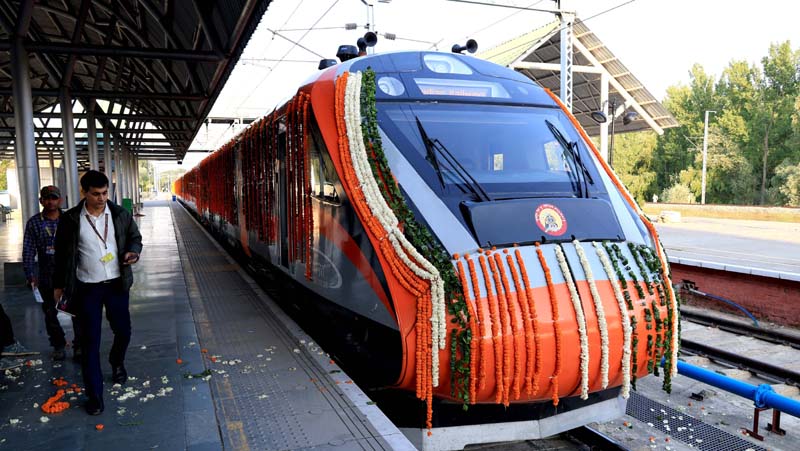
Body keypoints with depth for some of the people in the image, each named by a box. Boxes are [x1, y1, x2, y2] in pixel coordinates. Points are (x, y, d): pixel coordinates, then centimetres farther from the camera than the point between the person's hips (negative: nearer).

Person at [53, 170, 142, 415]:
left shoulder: (120, 214, -4)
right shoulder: (70, 219, -7)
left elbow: (135, 237, 9)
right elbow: (62, 253, 3)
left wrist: (134, 252, -14)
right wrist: (59, 285, 7)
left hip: (116, 284, 2)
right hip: (87, 288, -2)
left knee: (123, 331, 13)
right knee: (90, 341, 2)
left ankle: (117, 362, 46)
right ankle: (94, 395, 12)